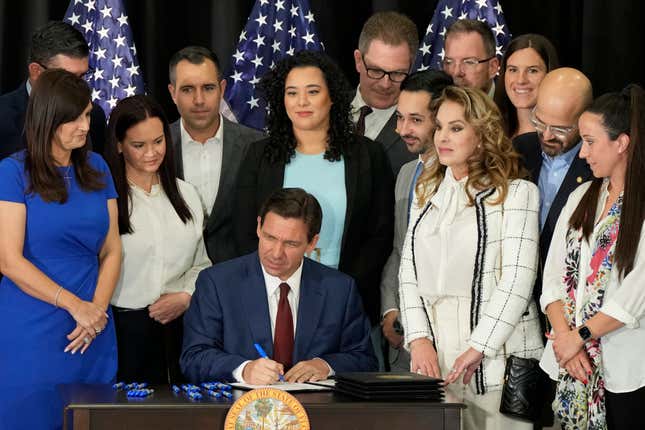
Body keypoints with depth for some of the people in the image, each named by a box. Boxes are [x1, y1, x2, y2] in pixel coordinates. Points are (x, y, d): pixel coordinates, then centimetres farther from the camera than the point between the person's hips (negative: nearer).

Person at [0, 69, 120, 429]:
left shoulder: (96, 168, 9)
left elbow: (112, 250, 8)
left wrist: (97, 309, -8)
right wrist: (75, 305, -15)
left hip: (92, 336, 4)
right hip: (32, 335, -4)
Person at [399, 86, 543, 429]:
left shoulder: (515, 193, -2)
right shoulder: (430, 193, 16)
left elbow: (517, 280, -11)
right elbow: (408, 272, 11)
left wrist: (477, 349, -15)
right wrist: (419, 339, -3)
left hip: (497, 357, -5)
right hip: (433, 353, 5)